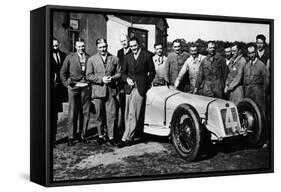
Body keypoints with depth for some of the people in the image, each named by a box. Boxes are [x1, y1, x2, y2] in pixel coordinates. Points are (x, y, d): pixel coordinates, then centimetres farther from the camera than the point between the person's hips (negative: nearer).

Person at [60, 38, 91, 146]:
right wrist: (67, 83, 2)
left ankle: (82, 135, 14)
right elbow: (63, 72, 9)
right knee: (72, 114, -2)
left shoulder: (89, 58, 7)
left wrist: (91, 83, 1)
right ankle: (71, 137, 3)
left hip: (86, 88, 2)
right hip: (74, 88, -2)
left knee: (85, 113, 4)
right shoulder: (70, 58, 5)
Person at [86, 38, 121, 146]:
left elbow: (119, 73, 10)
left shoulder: (114, 59, 10)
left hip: (111, 91, 0)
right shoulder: (91, 60, 5)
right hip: (98, 91, 0)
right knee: (99, 116, 6)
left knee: (111, 115, -4)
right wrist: (101, 79, -11)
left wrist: (112, 78, -10)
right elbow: (88, 76, 0)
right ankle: (101, 135, 19)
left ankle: (111, 136, 2)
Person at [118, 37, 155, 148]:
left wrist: (146, 84, -1)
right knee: (128, 115, 5)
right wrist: (127, 79, -4)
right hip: (129, 88, 5)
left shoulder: (147, 56, 2)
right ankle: (129, 136, 13)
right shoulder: (127, 57, 14)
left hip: (140, 88, -5)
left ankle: (126, 138, -10)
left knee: (133, 115, -10)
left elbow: (152, 72, 6)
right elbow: (123, 73, 15)